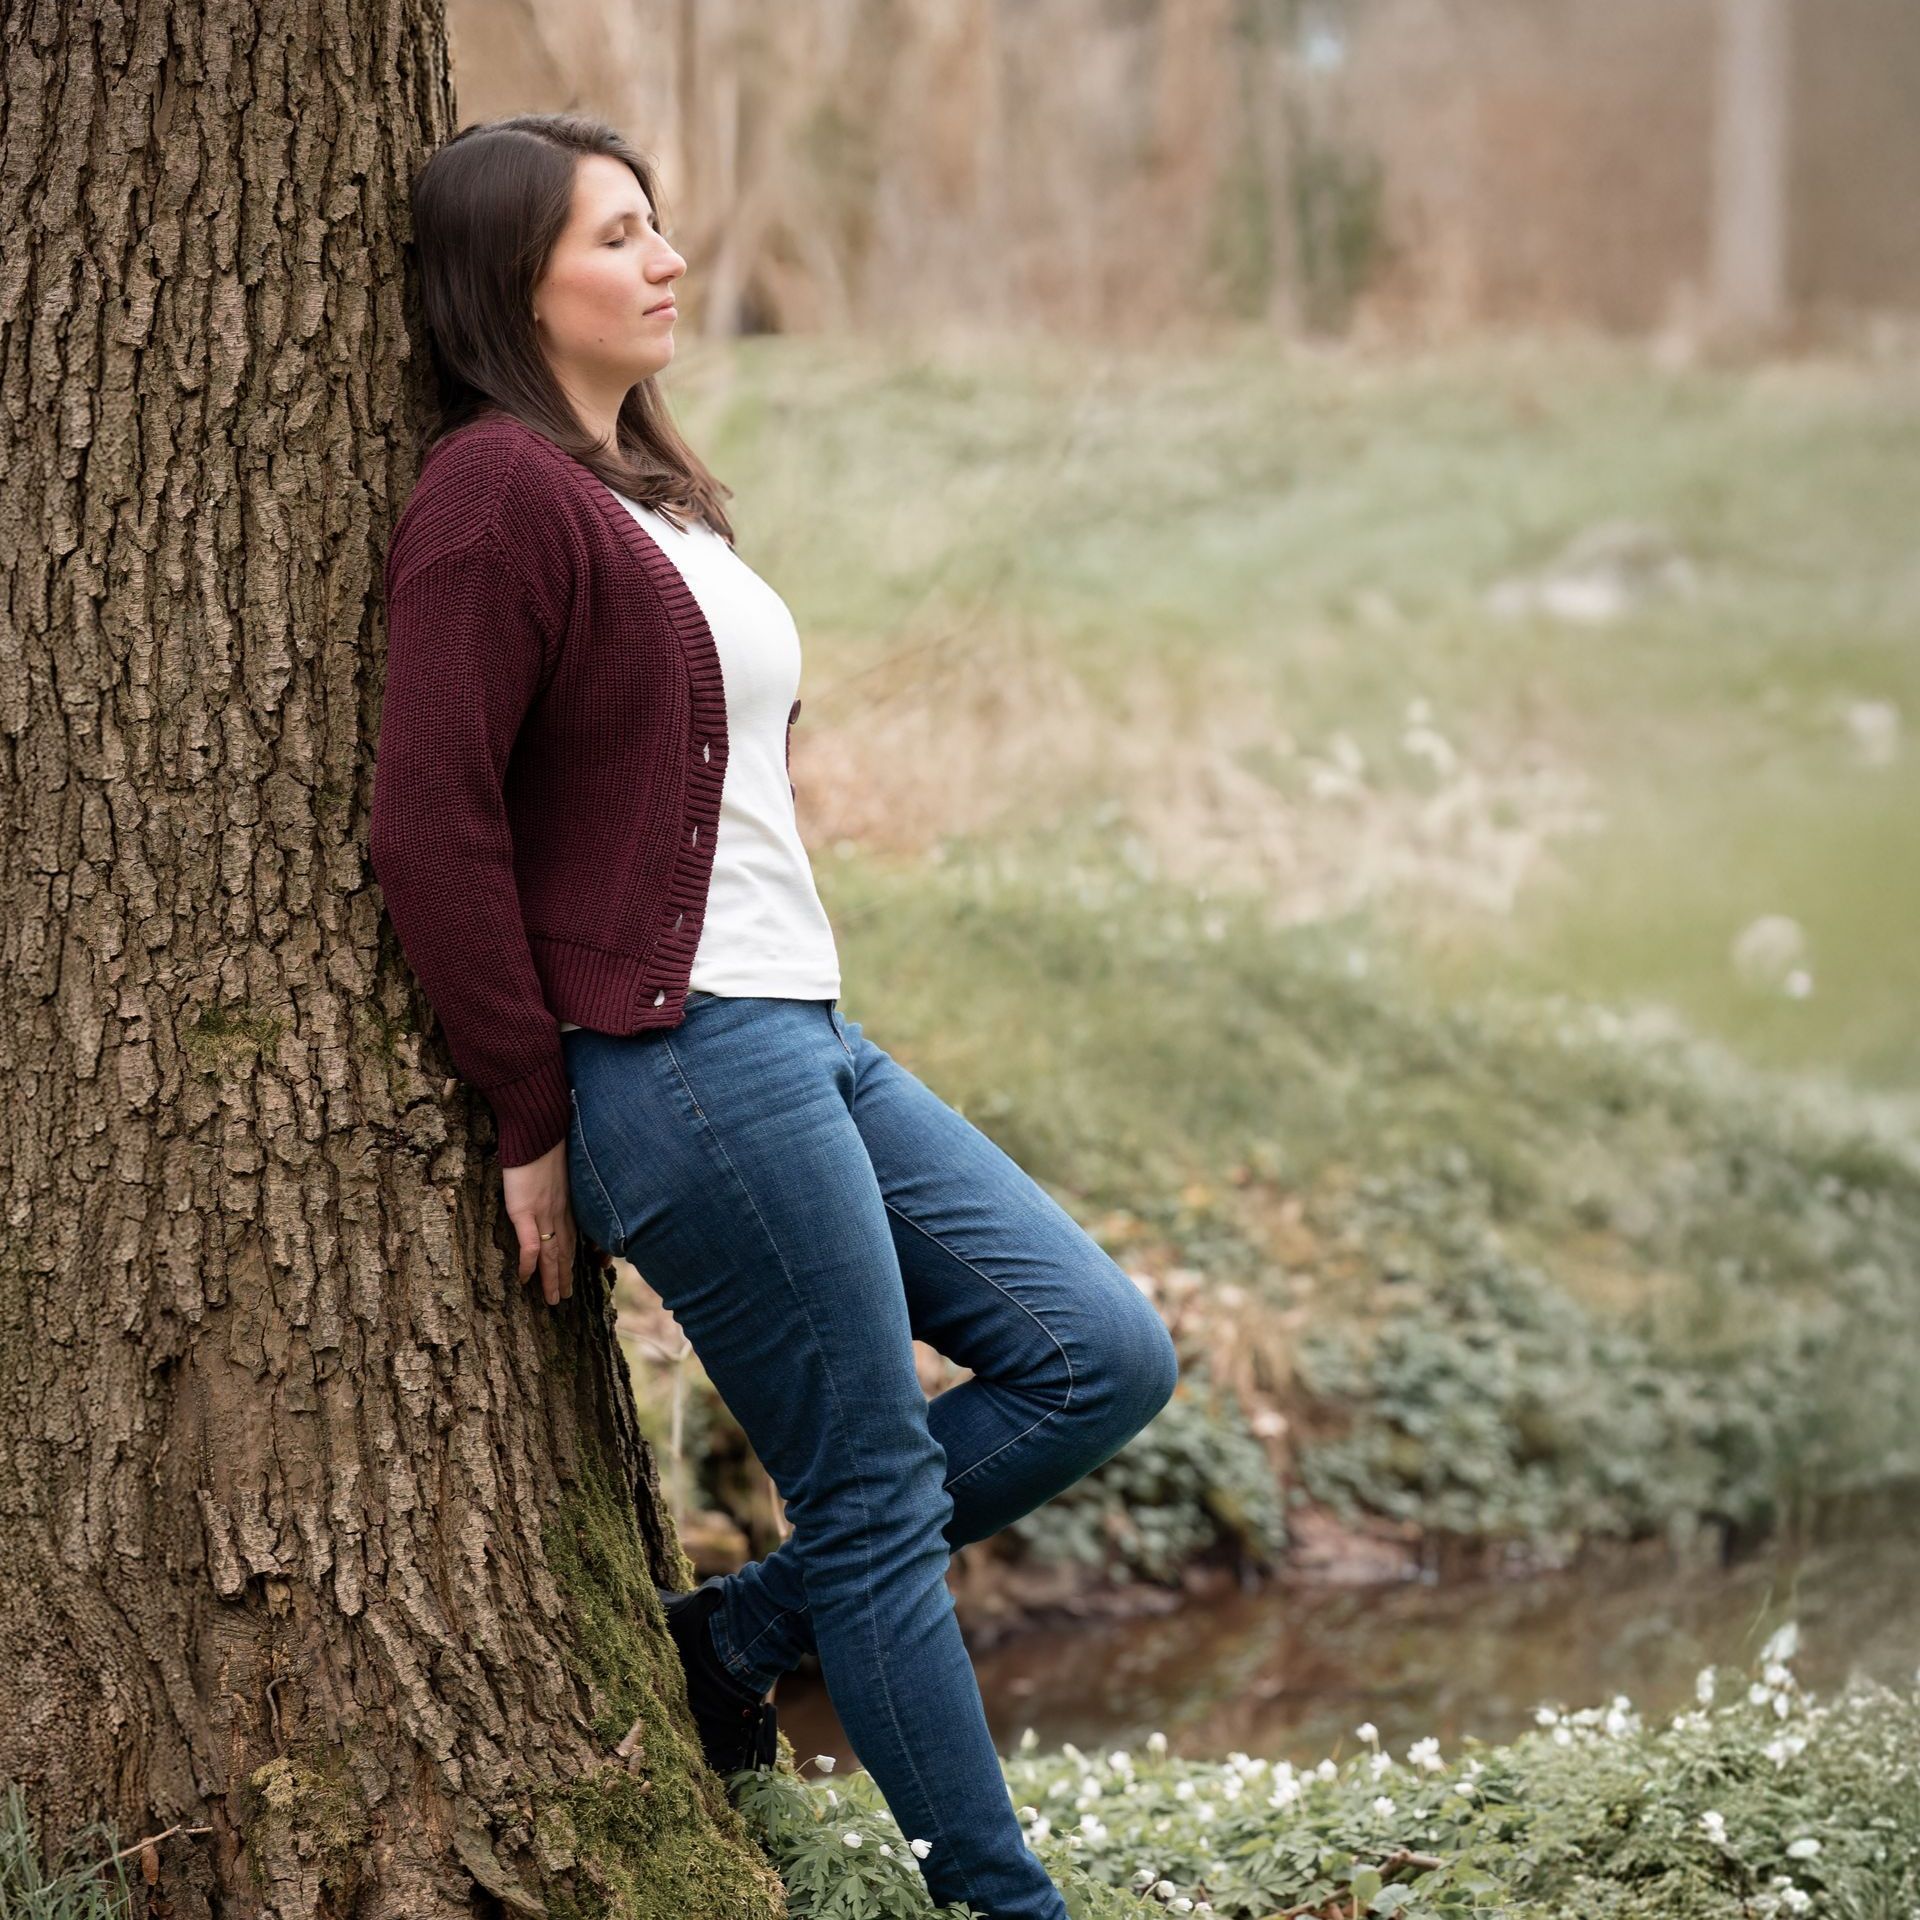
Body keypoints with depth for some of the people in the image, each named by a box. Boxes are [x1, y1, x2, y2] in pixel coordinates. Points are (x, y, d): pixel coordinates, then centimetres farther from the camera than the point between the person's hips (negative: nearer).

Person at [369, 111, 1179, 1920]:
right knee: (877, 1497, -2)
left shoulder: (644, 483, 18)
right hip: (678, 1060, -9)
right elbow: (430, 826, -18)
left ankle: (731, 1631, 14)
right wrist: (532, 1126, -14)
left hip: (804, 1035, 9)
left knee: (1104, 1358, 7)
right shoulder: (498, 489, -12)